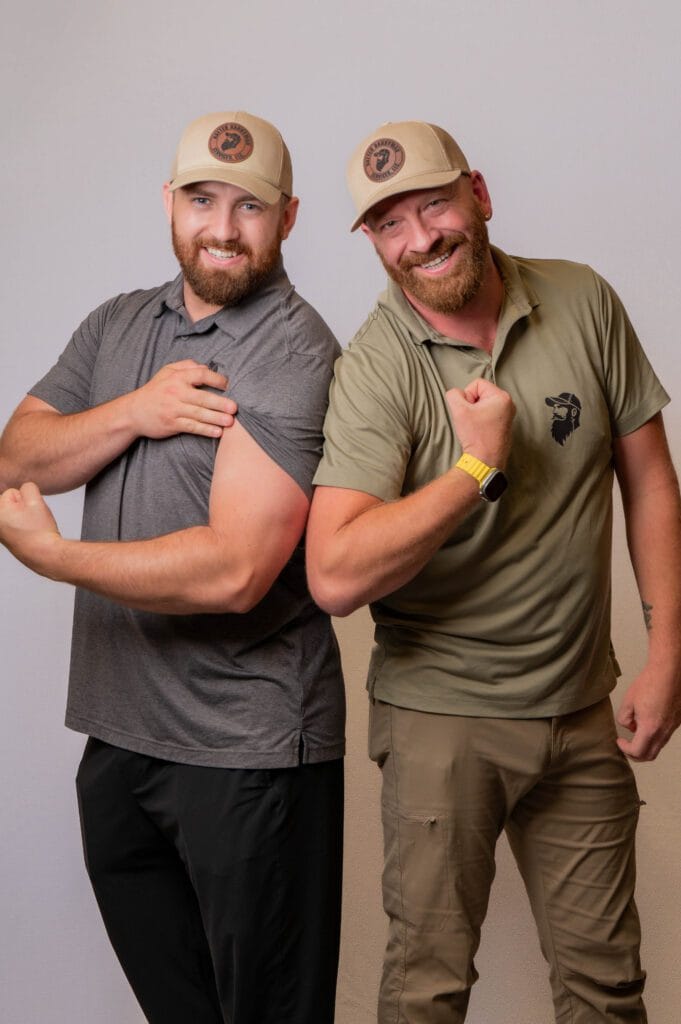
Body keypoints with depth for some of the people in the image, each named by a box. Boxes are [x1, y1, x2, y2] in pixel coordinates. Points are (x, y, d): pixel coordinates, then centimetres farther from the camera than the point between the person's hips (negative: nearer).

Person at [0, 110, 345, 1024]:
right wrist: (133, 411, -14)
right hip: (119, 731, 7)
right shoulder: (116, 327, 10)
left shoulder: (293, 354, -15)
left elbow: (231, 571, -24)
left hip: (247, 750, -7)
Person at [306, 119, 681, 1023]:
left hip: (583, 709, 4)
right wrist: (482, 465, -22)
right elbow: (336, 577, -25)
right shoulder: (374, 370, -14)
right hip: (442, 716, -3)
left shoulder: (584, 304, -1)